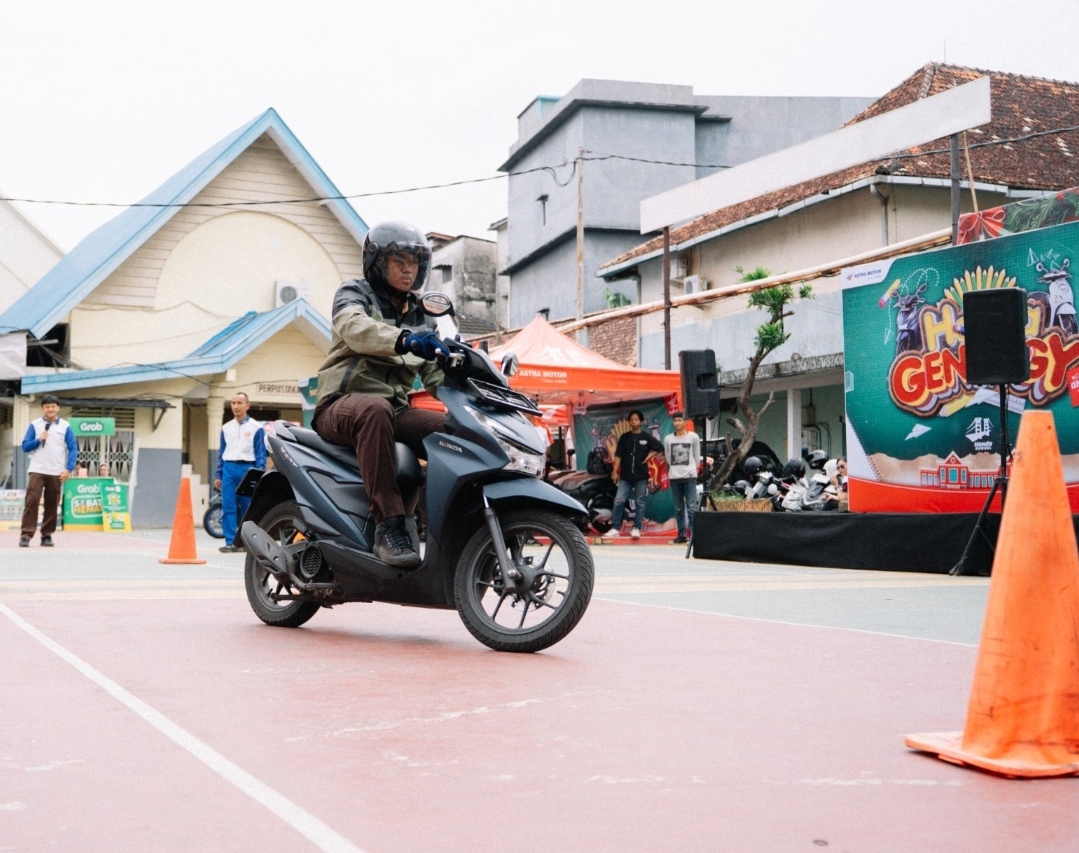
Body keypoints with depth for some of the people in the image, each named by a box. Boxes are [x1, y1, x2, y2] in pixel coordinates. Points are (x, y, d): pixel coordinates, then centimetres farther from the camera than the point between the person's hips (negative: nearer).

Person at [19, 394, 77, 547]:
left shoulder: (65, 426, 3)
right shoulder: (34, 425, 4)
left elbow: (73, 448, 2)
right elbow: (25, 447, 5)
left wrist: (69, 469, -8)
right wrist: (38, 440, -13)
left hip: (56, 473, 1)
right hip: (37, 470, -1)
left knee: (52, 505, 4)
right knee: (32, 501, -10)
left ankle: (47, 535, 12)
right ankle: (26, 534, -10)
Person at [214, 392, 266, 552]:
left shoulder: (256, 428, 1)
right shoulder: (226, 428, 13)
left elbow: (261, 454, 0)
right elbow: (221, 452, 17)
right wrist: (218, 475, 11)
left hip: (247, 469, -3)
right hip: (229, 469, 3)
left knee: (248, 508, 2)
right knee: (228, 507, -4)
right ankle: (230, 542, -3)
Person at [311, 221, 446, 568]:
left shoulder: (420, 315, 22)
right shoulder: (355, 292, 5)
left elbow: (435, 373, 13)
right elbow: (355, 327, -20)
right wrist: (403, 340, -40)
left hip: (395, 409, 6)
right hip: (341, 405, -5)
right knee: (375, 409, -41)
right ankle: (388, 526, -45)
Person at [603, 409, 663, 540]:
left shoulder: (647, 437, 3)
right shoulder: (624, 437, 7)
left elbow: (660, 448, 12)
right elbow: (618, 455, 4)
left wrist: (649, 456, -1)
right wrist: (615, 471, -3)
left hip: (641, 475, -1)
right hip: (625, 475, 1)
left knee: (640, 502, 2)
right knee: (619, 500, -7)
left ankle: (636, 529, 9)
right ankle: (615, 528, -3)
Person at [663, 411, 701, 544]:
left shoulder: (693, 437, 2)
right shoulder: (668, 439, 6)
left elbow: (697, 456, 8)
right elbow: (668, 458, 13)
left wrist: (693, 469, 9)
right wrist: (676, 469, 12)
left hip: (690, 476, -3)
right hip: (674, 477, 3)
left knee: (691, 507, -8)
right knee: (679, 508, 8)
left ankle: (694, 535, -9)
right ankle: (682, 534, 14)